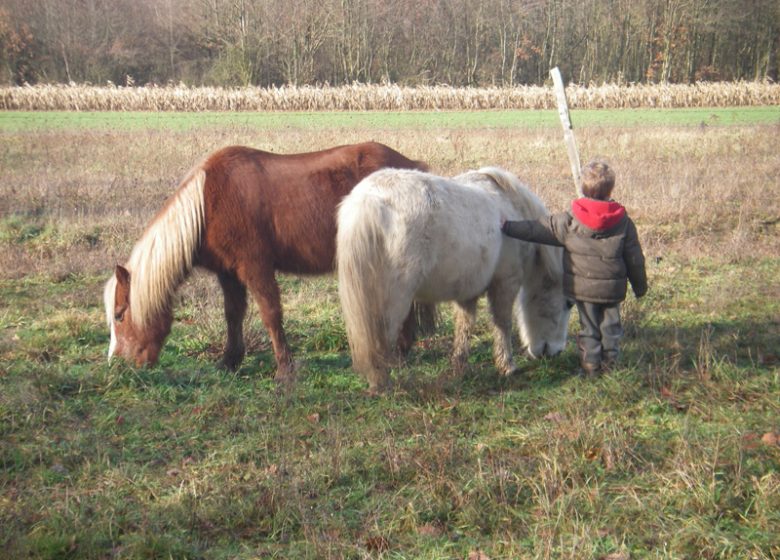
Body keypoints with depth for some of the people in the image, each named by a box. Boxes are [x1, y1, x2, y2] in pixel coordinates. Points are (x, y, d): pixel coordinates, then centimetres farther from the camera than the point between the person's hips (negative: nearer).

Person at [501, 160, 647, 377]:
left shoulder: (569, 221, -13)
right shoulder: (624, 222, -7)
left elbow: (537, 229, -9)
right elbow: (635, 259, 1)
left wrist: (506, 226, 0)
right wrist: (640, 286, 14)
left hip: (582, 288, -1)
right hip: (612, 288, 1)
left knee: (588, 326, 11)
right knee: (611, 325, 16)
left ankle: (590, 365, 12)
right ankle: (610, 361, 21)